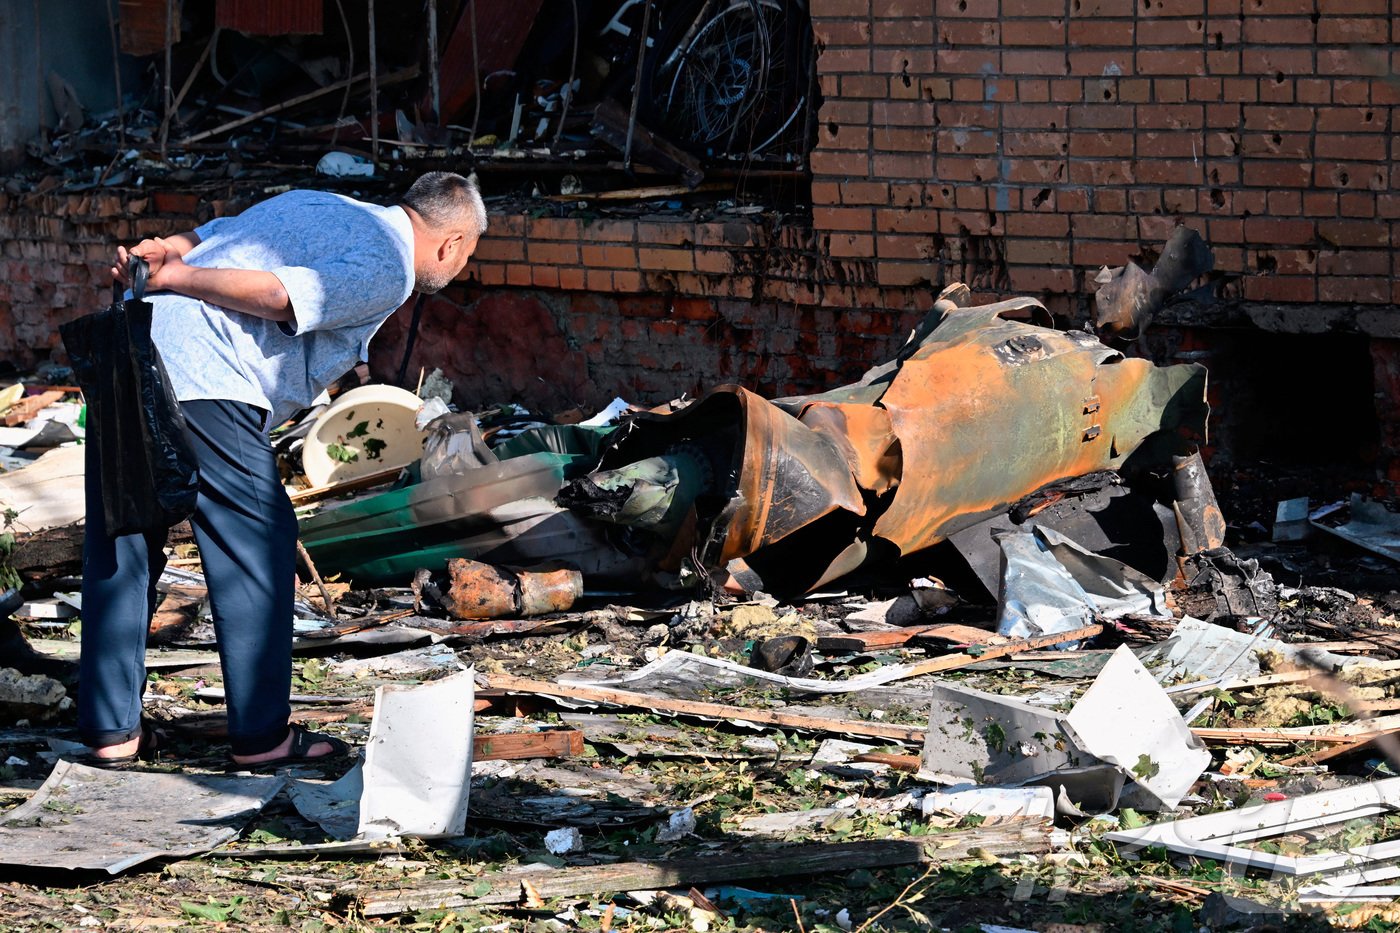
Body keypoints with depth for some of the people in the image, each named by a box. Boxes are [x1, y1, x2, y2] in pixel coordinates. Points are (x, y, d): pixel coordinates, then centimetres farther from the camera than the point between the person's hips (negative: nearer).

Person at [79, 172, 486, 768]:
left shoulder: (316, 206, 28)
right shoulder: (389, 270, 0)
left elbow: (208, 238, 19)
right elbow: (278, 294, -13)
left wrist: (161, 252, -1)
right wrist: (172, 278, -9)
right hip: (202, 383, -8)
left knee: (118, 550, 13)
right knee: (257, 548, 4)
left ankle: (111, 729, 18)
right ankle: (261, 735, 8)